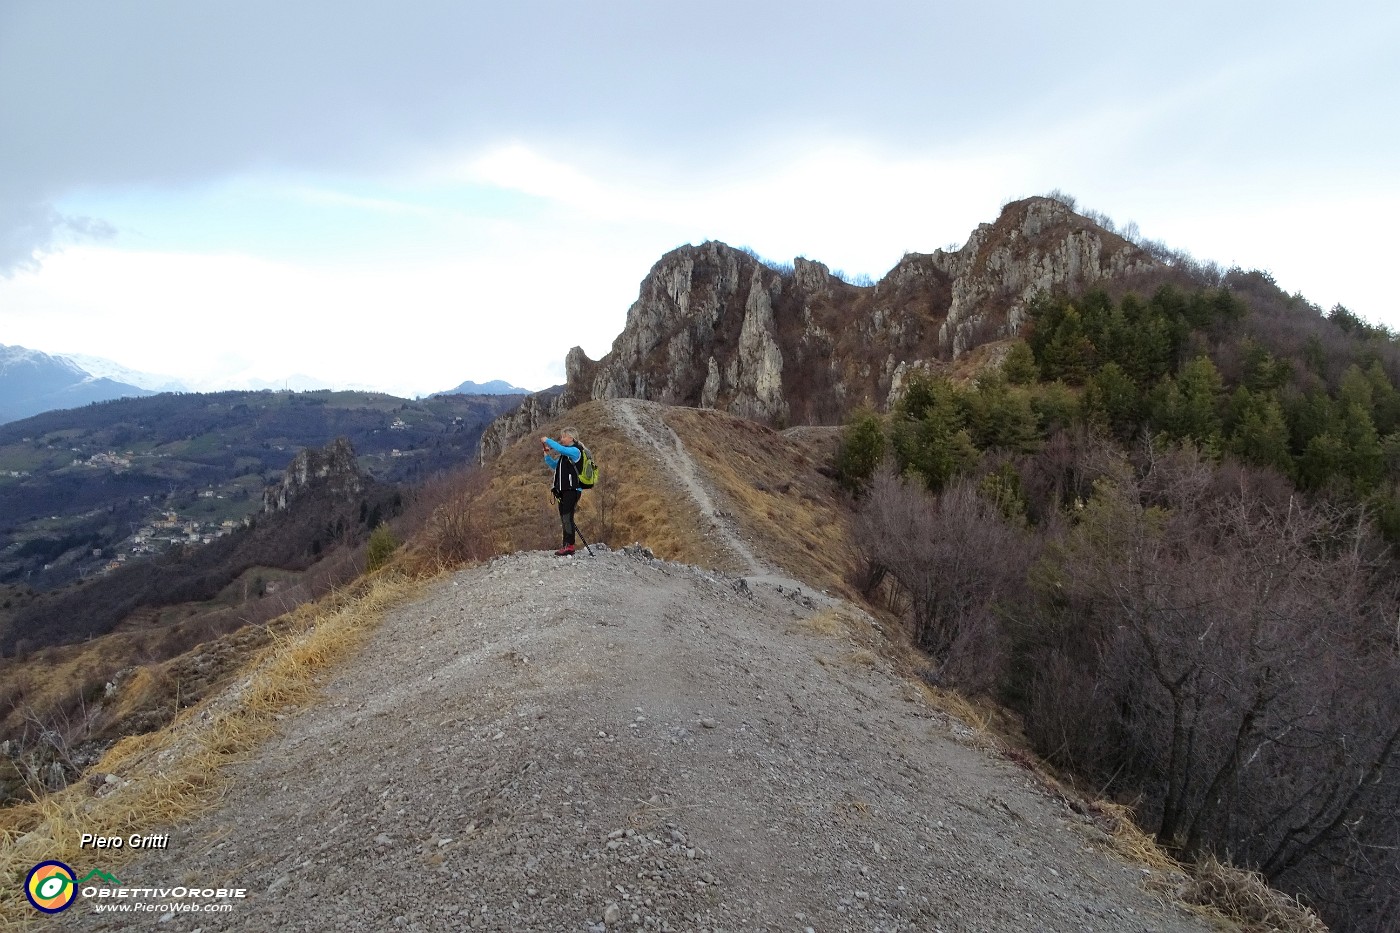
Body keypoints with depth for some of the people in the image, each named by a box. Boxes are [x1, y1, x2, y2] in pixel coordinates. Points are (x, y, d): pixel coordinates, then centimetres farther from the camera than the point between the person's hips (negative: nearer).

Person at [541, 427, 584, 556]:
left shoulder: (575, 451, -8)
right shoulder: (565, 453, 20)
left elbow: (560, 449, -25)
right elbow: (554, 465, 27)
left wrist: (548, 440, -13)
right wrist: (547, 454, 12)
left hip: (572, 490, -10)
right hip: (564, 490, 10)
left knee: (567, 517, -13)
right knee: (564, 517, 10)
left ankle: (569, 546, -12)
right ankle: (567, 545, 14)